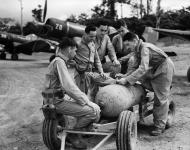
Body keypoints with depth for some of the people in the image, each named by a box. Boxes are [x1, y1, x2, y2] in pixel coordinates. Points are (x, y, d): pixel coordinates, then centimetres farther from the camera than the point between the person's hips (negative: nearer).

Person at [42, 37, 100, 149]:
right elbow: (69, 87, -24)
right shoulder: (59, 62, -16)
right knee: (94, 110, -19)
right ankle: (73, 134, -2)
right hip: (58, 101, -10)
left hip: (64, 97, 10)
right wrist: (85, 101, -18)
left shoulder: (65, 62, 17)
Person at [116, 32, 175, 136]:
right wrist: (124, 77, -9)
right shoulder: (138, 50, 2)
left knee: (161, 98, -6)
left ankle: (159, 126, 5)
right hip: (156, 69, 9)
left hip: (164, 68, -9)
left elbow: (143, 68, -36)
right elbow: (135, 67, 4)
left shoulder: (145, 48, -26)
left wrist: (127, 80, -38)